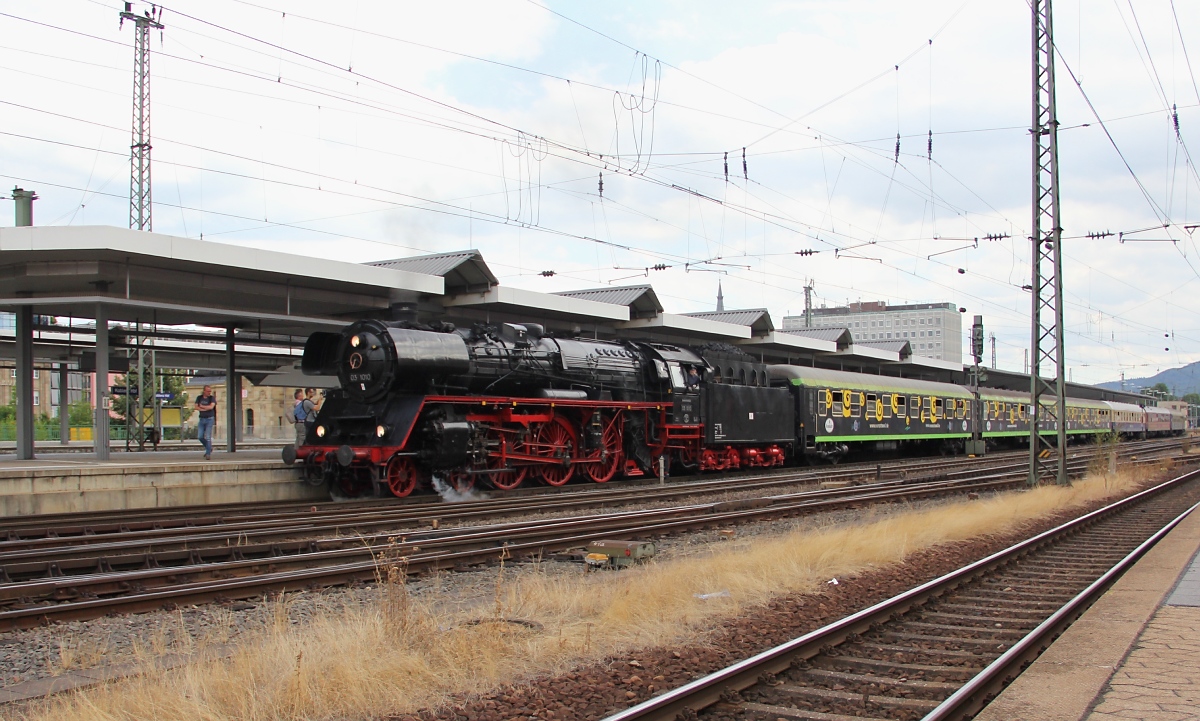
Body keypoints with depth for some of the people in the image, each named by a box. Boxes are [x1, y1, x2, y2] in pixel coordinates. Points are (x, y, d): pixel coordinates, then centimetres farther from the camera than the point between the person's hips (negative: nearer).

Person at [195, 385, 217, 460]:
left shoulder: (212, 398, -1)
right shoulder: (199, 398, 10)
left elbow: (211, 407, -16)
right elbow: (196, 407, -1)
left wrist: (202, 406, -4)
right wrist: (205, 409, -12)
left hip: (210, 419, -4)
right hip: (202, 419, 4)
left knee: (208, 437, -9)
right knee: (200, 436, 1)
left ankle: (208, 454, -8)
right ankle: (209, 448, 23)